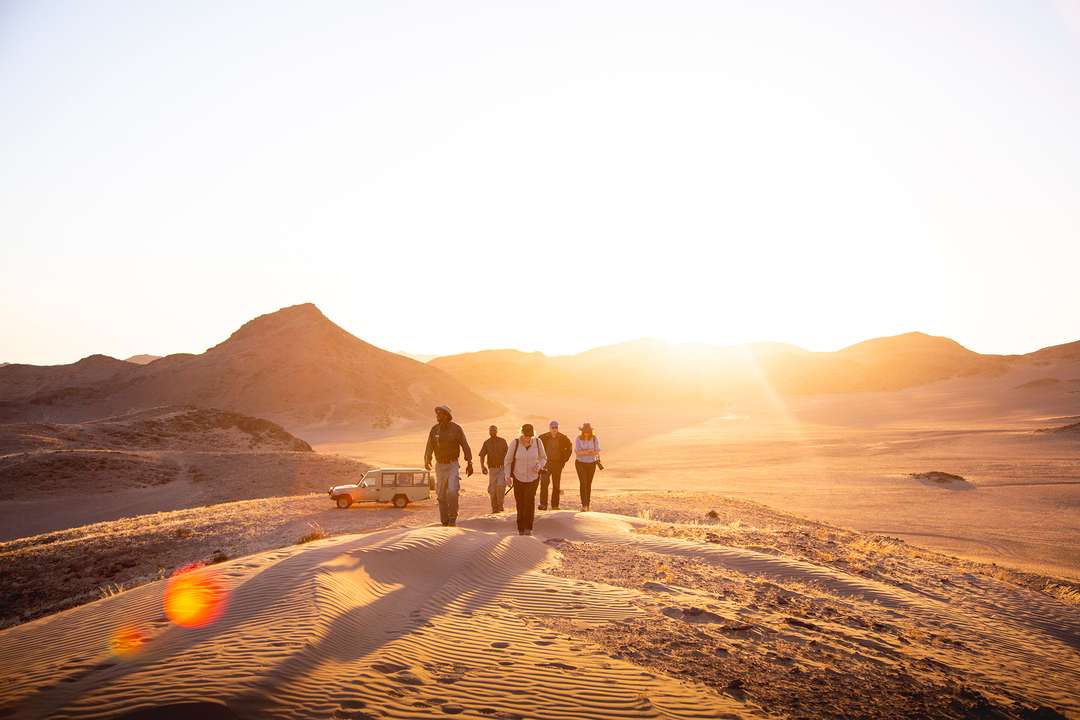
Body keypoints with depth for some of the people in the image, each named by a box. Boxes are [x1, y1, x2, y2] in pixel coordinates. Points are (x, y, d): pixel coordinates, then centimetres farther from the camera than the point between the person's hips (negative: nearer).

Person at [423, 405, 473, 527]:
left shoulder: (456, 428, -8)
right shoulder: (434, 429, 0)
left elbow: (465, 446, -4)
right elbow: (429, 447, -5)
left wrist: (469, 463, -6)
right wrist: (427, 461, -19)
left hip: (453, 465, -3)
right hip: (440, 465, 3)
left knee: (452, 492, -18)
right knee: (441, 495, 5)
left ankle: (452, 519, -2)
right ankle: (444, 522, 16)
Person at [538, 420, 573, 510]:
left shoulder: (563, 438, 0)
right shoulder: (543, 437, -3)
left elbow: (569, 448, 15)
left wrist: (564, 460, 8)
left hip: (558, 464, 1)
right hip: (546, 463, -1)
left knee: (556, 485, 5)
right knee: (544, 482, -14)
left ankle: (555, 505, 14)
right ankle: (543, 504, -11)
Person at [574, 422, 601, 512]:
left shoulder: (595, 439, -9)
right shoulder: (578, 439, -11)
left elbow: (597, 452, -15)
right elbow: (577, 452, -19)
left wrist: (583, 452, -23)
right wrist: (590, 451, -26)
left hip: (591, 464, 2)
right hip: (580, 463, -2)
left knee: (588, 484, 7)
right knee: (583, 483, -16)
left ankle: (587, 505, 20)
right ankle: (584, 505, -20)